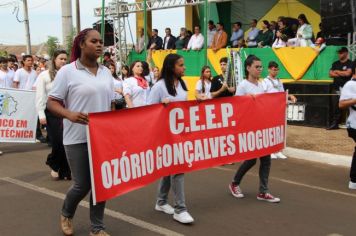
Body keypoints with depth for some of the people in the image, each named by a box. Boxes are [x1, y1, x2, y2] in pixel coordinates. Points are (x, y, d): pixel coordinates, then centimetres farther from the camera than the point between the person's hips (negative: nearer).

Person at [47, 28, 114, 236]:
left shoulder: (106, 72, 9)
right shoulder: (68, 71, -6)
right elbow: (52, 102, -7)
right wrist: (69, 114, -25)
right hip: (78, 138, -4)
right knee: (82, 184, 2)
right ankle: (66, 214, 33)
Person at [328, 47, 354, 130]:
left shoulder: (350, 63, -1)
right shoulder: (335, 63, 16)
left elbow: (348, 73, -15)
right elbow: (330, 74, 8)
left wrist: (337, 72, -1)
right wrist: (342, 74, -5)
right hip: (336, 88, 5)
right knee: (336, 107, 4)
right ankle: (335, 123, 7)